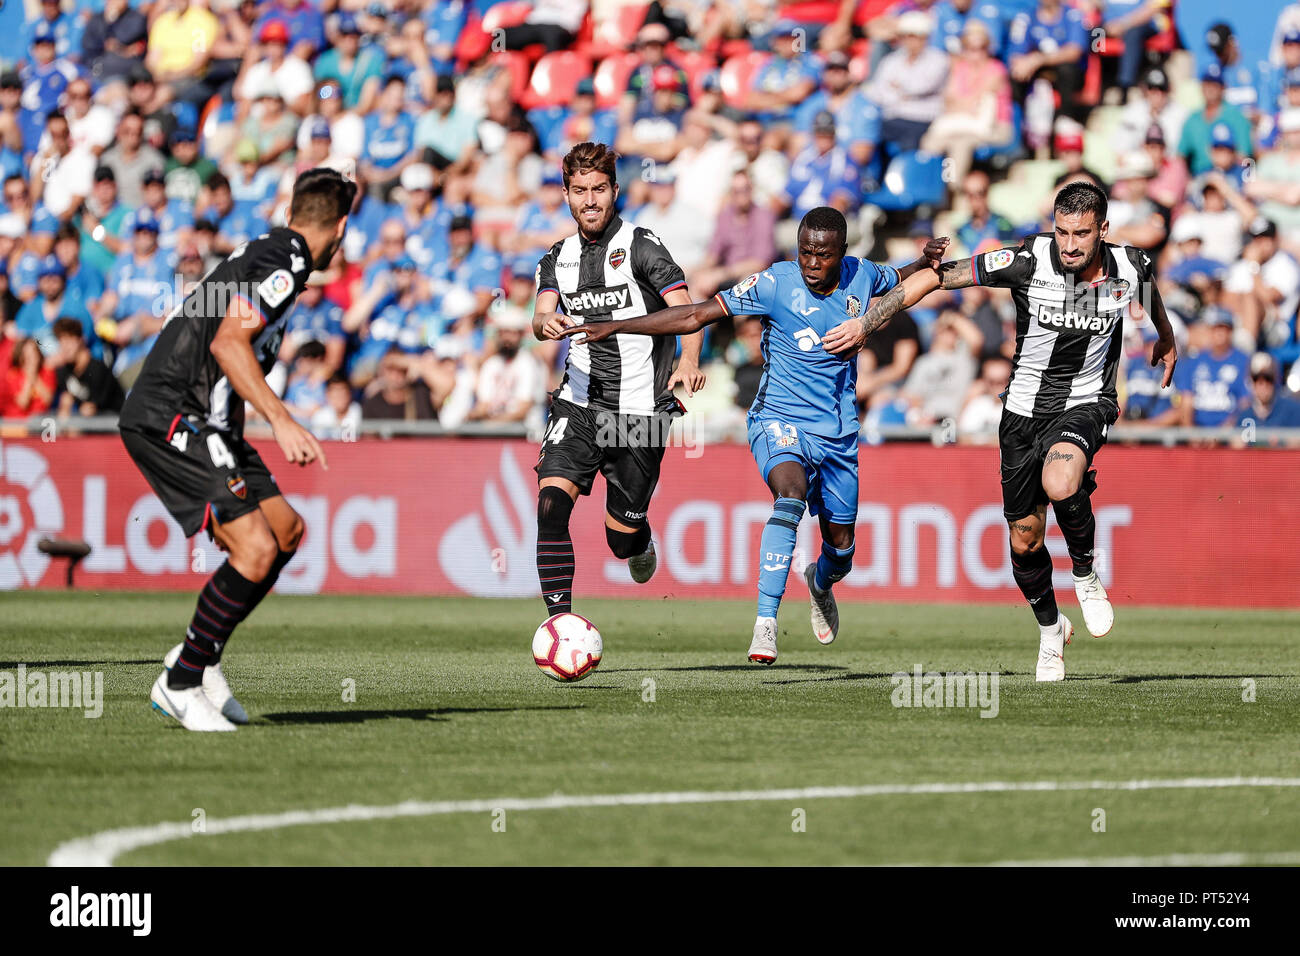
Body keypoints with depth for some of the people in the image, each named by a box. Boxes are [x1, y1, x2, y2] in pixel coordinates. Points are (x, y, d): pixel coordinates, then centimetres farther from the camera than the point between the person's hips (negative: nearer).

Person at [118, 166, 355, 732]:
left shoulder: (266, 255, 19)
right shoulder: (283, 261, -12)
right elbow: (227, 342, -23)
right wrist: (282, 422, -28)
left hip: (202, 421, 11)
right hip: (171, 418, -11)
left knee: (286, 530, 13)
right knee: (256, 549, -17)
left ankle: (199, 658, 18)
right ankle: (181, 684, -5)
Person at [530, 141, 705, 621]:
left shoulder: (641, 246, -4)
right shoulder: (558, 258, 12)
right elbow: (541, 318, -3)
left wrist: (689, 361, -34)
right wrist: (548, 323, -29)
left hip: (639, 410, -3)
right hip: (578, 405, 3)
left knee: (621, 537, 1)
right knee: (552, 503, -20)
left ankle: (642, 545, 39)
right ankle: (559, 618, -19)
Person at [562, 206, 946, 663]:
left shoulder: (861, 276, -2)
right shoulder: (775, 283, -14)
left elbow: (897, 281, 22)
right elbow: (695, 315, -13)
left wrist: (926, 262, -1)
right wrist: (614, 327, -18)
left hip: (839, 433, 4)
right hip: (780, 420, -4)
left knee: (841, 546, 10)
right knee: (791, 495, -35)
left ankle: (820, 582, 50)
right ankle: (765, 623, -37)